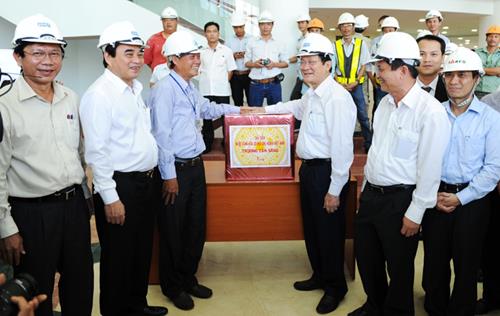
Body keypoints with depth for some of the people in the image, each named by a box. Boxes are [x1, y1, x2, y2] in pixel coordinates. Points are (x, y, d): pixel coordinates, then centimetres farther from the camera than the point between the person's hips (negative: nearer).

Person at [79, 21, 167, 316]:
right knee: (119, 257, 8)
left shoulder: (136, 89, 10)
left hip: (147, 181, 9)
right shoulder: (99, 94, -17)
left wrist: (152, 177, 16)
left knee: (142, 250, 21)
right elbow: (97, 152, -19)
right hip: (120, 185, -8)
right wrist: (110, 198, -18)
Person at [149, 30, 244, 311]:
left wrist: (238, 109, 27)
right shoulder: (165, 89, -16)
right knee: (173, 230, 7)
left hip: (196, 165, 9)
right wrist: (169, 175, -19)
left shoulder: (190, 88, 11)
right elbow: (161, 135, -20)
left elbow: (208, 109, 32)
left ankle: (188, 279, 36)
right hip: (176, 169, -8)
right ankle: (173, 287, 26)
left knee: (197, 226, 17)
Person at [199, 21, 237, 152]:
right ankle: (207, 144, 19)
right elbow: (198, 70, 12)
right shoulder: (201, 52, 5)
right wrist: (205, 80, 1)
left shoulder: (226, 50, 3)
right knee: (206, 117, 9)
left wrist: (223, 83, -1)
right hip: (205, 90, 1)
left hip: (222, 91, -1)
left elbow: (230, 71, 6)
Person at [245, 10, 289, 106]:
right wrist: (254, 64, -12)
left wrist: (275, 64, -9)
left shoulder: (279, 44, 9)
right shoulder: (252, 43, 9)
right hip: (256, 84, 0)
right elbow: (246, 62, 9)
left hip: (274, 84, 0)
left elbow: (286, 63, 10)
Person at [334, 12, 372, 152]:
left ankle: (368, 143, 8)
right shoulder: (335, 45, 2)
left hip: (356, 85, -1)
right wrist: (340, 84, -6)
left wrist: (355, 82, -9)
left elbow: (363, 66, 1)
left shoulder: (361, 44, 0)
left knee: (362, 115, -1)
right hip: (340, 85, 1)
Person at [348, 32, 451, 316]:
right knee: (366, 258, 20)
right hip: (371, 195, 8)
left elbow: (430, 167, -18)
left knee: (399, 266, 11)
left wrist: (415, 213, -15)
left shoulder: (430, 111, -18)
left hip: (399, 200, -7)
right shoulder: (386, 103, 6)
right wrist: (367, 188, 16)